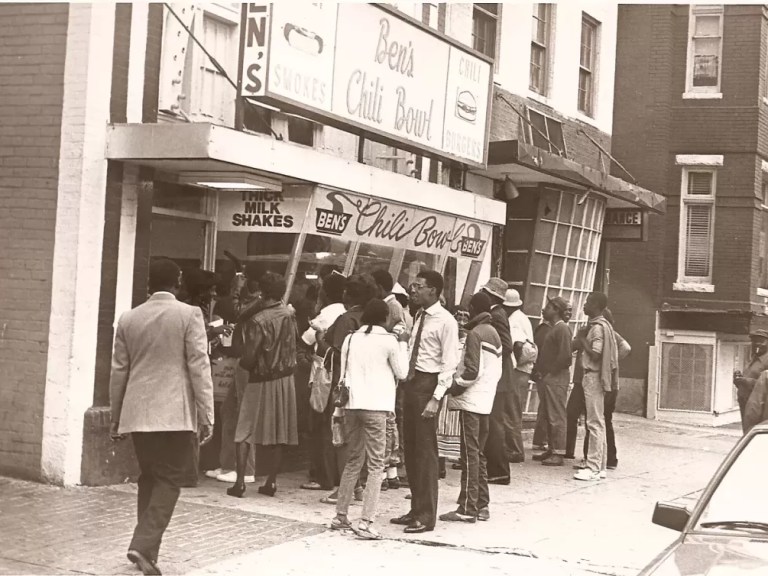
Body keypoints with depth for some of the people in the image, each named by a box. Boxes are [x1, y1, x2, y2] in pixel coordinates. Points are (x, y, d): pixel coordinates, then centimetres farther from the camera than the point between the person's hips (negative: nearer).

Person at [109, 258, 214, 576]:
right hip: (175, 413, -5)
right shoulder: (189, 314, -5)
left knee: (149, 477, 16)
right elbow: (199, 366, -8)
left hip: (138, 413, 5)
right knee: (170, 480, 1)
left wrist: (116, 416, 20)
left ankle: (147, 549, 18)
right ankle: (144, 544, -12)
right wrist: (206, 415, -5)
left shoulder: (128, 318, 8)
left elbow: (119, 371, 12)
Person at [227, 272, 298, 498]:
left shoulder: (258, 321, -18)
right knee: (277, 433, 11)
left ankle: (240, 481, -3)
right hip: (286, 379, 5)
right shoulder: (290, 314, -1)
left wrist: (242, 363, 2)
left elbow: (249, 359, -17)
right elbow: (293, 344, 7)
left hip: (262, 381, -5)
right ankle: (271, 481, 13)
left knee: (244, 432, 3)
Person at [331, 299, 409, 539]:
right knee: (375, 465, -1)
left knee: (353, 461, 17)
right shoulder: (389, 341, -4)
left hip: (352, 404, 6)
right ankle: (365, 522, -8)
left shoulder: (350, 339, 11)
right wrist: (402, 344, 13)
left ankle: (340, 516, 21)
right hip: (376, 406, -5)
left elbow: (343, 374, 15)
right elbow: (401, 373, 5)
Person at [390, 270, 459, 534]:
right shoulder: (419, 317, 12)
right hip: (411, 382, 8)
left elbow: (449, 364, -14)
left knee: (425, 451, -3)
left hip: (428, 384, -8)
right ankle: (416, 510, 23)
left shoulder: (445, 321, -11)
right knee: (411, 450, 12)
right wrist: (406, 383, 5)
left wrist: (436, 398, -20)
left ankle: (426, 516, 6)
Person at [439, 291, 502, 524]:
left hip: (471, 401, -8)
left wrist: (455, 388, -8)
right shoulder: (494, 334, 14)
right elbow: (497, 371, 15)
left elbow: (472, 371, -19)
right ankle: (482, 505, 16)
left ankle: (468, 508, -6)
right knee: (478, 454, 14)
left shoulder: (475, 334, -12)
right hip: (486, 402, 8)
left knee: (470, 454, -7)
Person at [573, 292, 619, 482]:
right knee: (597, 422, 13)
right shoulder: (602, 325, 15)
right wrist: (582, 341, 8)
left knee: (595, 423, -8)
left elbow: (595, 354, -22)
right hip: (595, 376, 10)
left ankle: (593, 468, -7)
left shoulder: (597, 327, -15)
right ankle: (599, 466, 18)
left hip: (593, 376, -10)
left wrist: (583, 339, -11)